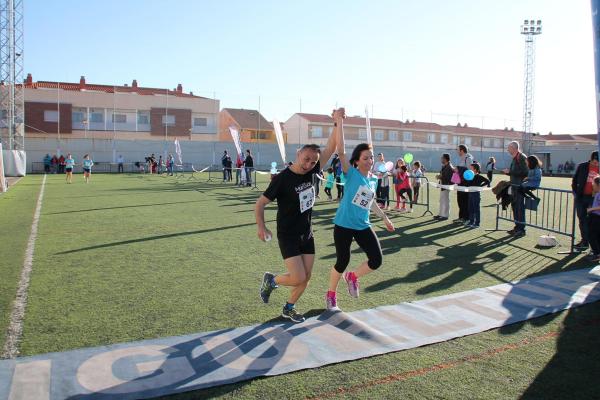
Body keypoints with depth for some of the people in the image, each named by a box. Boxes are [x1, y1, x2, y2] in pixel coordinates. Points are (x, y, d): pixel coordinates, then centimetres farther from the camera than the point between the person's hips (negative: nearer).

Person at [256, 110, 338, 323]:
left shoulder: (311, 172, -2)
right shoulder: (282, 178, -18)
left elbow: (330, 148, -3)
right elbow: (260, 204, -13)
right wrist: (261, 227, -24)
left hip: (307, 234, 6)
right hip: (288, 236, -6)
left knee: (306, 277, 9)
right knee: (298, 278, -13)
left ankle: (288, 309, 31)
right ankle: (271, 280, 18)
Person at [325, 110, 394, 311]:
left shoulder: (373, 179, 6)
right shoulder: (351, 173, -11)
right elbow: (340, 151, -24)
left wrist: (385, 218, 26)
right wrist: (339, 123, -29)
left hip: (363, 226, 5)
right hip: (344, 225, -5)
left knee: (377, 259, -4)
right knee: (342, 262, 2)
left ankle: (352, 277, 24)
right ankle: (331, 295, 28)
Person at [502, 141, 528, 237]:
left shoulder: (522, 157, -14)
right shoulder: (515, 158, 16)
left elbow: (524, 172, -23)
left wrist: (510, 171, -19)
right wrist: (508, 172, 8)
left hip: (520, 187, -10)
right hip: (515, 186, 10)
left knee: (520, 207, -6)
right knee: (514, 206, 14)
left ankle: (521, 229, -1)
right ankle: (517, 227, 23)